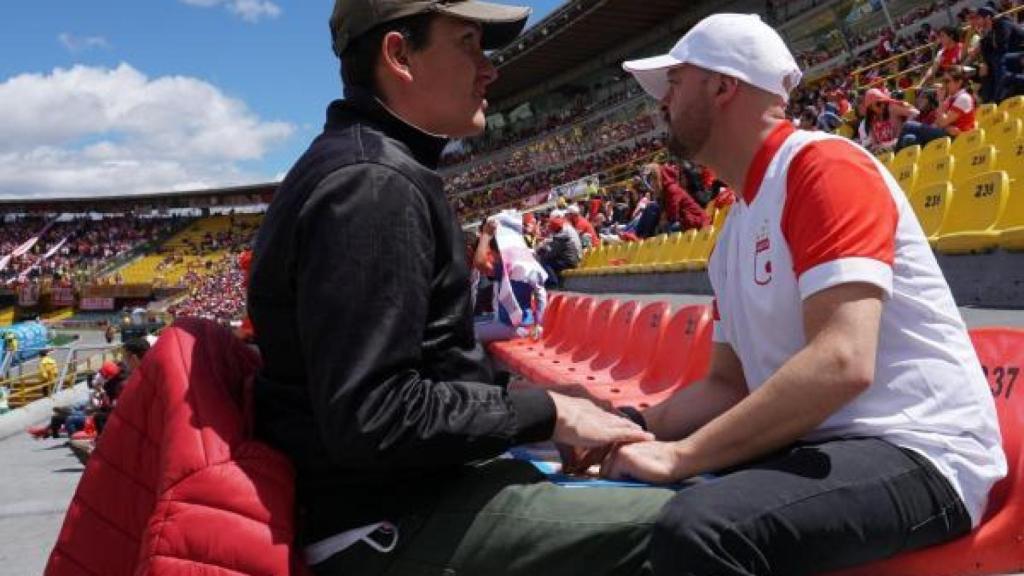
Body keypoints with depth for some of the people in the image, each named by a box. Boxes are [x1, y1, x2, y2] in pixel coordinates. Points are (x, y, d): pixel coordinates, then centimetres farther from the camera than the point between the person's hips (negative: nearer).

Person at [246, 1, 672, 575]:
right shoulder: (375, 186, -21)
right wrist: (546, 412, -16)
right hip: (390, 524, -11)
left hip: (406, 485, 11)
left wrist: (545, 406, 10)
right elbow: (369, 419, -27)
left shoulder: (365, 167, 13)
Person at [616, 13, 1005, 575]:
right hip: (812, 447, 9)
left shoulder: (824, 167, -12)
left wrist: (682, 454, -23)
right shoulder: (737, 226, 16)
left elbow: (841, 364, -25)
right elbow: (727, 383, 15)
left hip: (913, 452, -9)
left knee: (696, 530, -33)